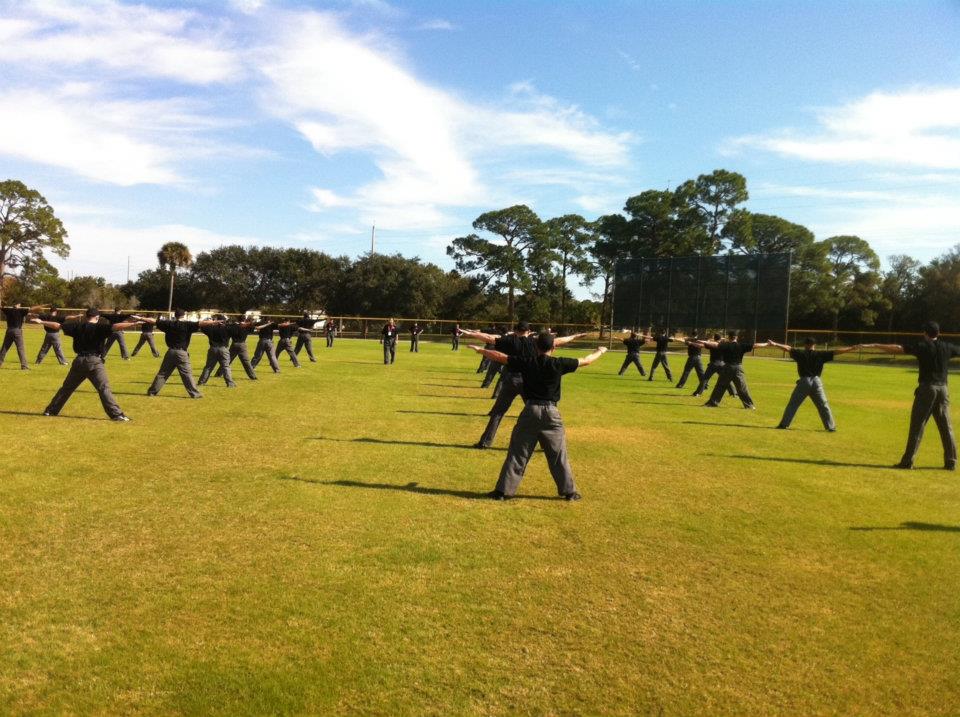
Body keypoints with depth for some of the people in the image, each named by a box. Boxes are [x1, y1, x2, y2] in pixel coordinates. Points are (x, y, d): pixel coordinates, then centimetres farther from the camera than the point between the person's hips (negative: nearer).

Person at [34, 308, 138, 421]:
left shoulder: (77, 326, 8)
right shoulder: (100, 327, -6)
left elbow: (58, 325, 14)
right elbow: (115, 326, -19)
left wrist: (42, 322, 28)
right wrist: (134, 323, -26)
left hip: (79, 361, 5)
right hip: (94, 361, -5)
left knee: (67, 387, 19)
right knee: (104, 388, -10)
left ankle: (51, 410, 29)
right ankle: (116, 414, -17)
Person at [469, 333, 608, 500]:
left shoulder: (526, 361, -3)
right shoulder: (558, 364, -3)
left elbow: (500, 357, 3)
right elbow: (586, 361, 9)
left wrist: (480, 350, 18)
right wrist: (600, 352, 28)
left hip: (530, 411, 0)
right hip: (551, 413, 0)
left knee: (517, 453, 5)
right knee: (559, 455, 11)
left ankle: (503, 490, 6)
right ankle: (569, 491, 18)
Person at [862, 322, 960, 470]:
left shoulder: (921, 346, -5)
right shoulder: (947, 347, 9)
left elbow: (897, 348, -16)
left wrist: (874, 346, -18)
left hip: (926, 388, -4)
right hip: (943, 389, 4)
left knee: (917, 426, -3)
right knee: (946, 427, 11)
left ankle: (908, 461, -3)